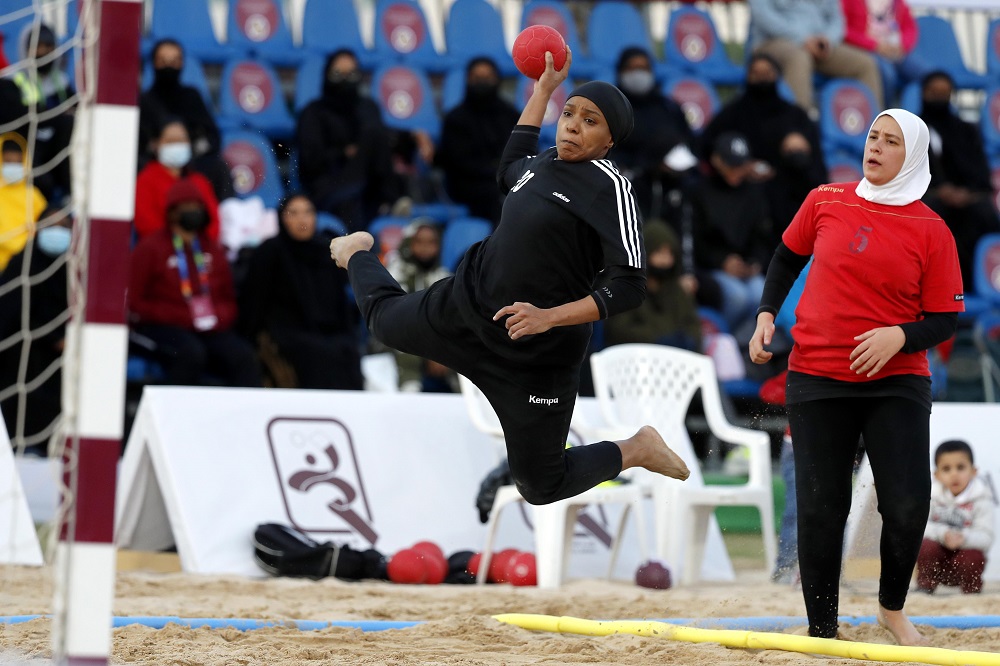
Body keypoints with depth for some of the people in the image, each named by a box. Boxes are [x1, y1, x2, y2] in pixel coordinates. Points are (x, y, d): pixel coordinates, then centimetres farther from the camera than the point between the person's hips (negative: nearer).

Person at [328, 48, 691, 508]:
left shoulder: (609, 186, -22)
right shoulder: (542, 163, 0)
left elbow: (628, 285, -26)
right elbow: (509, 168, 27)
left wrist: (550, 317, -32)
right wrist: (544, 88, 25)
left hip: (540, 350, -7)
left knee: (540, 486, 0)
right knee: (387, 319, 30)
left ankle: (637, 451, 24)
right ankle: (358, 255, 65)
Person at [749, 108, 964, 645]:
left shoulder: (931, 231, -4)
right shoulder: (826, 202, 1)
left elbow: (944, 320, -3)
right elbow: (787, 257, 18)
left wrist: (899, 336, -20)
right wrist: (766, 314, 6)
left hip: (896, 383, -1)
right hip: (817, 381, 1)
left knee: (908, 505, -10)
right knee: (819, 511, 1)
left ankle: (893, 609, 18)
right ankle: (822, 633, 14)